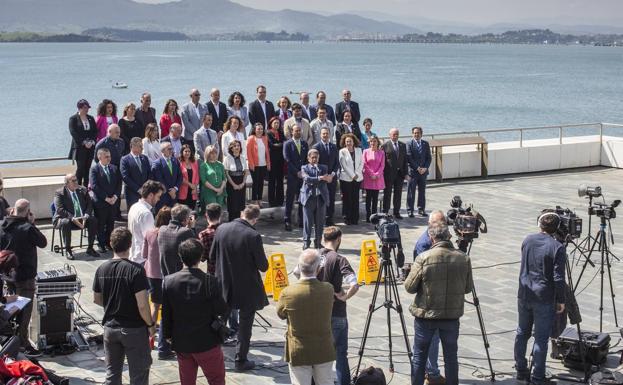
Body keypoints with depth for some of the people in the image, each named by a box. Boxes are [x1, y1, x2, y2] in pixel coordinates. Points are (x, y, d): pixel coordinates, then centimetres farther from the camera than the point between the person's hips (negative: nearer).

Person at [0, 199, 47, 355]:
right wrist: (32, 224, -7)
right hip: (24, 276, -7)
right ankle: (23, 343, 5)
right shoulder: (28, 228, -21)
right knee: (24, 310, 1)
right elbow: (43, 242, -9)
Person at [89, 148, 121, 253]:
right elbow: (94, 186, -13)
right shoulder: (94, 169, -6)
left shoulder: (114, 168, 10)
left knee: (111, 224, 10)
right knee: (100, 224, 3)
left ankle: (109, 242, 21)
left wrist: (115, 196, -7)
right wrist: (106, 198, -15)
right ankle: (101, 245, 12)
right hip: (100, 201, -5)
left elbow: (119, 184, 8)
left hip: (113, 201, 5)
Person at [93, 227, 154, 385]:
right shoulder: (135, 270, -19)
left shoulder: (102, 269, -2)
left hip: (110, 327, 5)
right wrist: (151, 324, -6)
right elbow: (142, 305, -21)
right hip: (134, 329, -5)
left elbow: (96, 299, 9)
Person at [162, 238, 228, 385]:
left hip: (181, 344, 3)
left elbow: (166, 313, 0)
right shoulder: (209, 281, -18)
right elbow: (222, 310, -12)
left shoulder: (168, 281, -8)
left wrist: (168, 334, 14)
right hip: (207, 342, -3)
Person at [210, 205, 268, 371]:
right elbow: (263, 266, -15)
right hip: (247, 288, -4)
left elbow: (212, 256, 1)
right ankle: (241, 360, 18)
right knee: (245, 324, 12)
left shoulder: (221, 229, -9)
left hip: (224, 284, 4)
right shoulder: (253, 236, -22)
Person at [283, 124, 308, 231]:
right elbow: (287, 160, -7)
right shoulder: (288, 144, -2)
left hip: (303, 175, 4)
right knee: (290, 199, -2)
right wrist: (297, 172, -12)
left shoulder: (304, 144, 12)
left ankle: (302, 221, 11)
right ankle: (287, 221, 3)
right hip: (292, 175, -4)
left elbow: (307, 158, 12)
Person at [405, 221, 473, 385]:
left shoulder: (423, 259, -16)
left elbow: (409, 287, -10)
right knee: (451, 356, 15)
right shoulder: (464, 258, -7)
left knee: (419, 357, 12)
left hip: (426, 316, -2)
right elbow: (468, 288, 2)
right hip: (452, 316, 2)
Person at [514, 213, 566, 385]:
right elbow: (558, 278, -15)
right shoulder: (557, 248, -13)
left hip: (524, 295, 5)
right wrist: (560, 300, -4)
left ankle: (521, 371, 26)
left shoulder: (527, 241, 4)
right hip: (544, 299, -5)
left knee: (522, 333, 17)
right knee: (541, 338, 1)